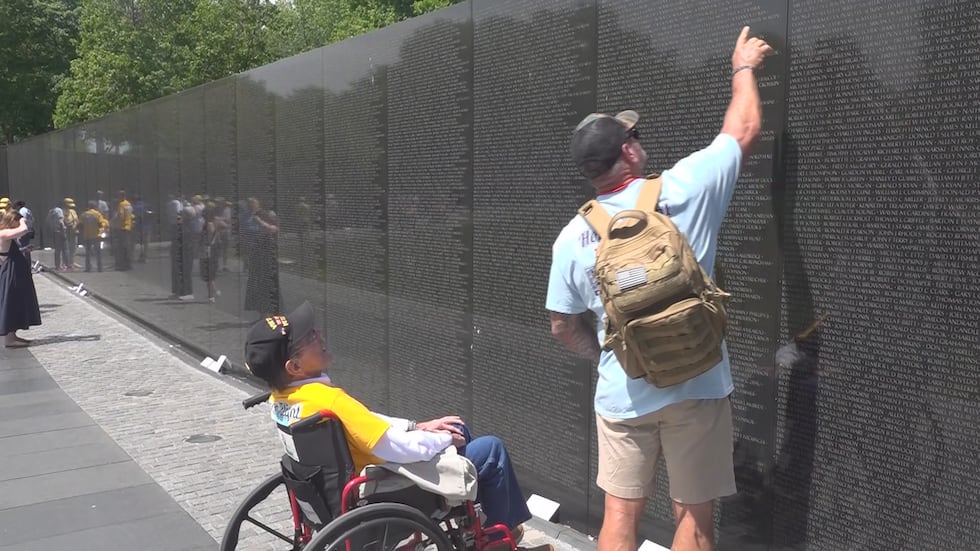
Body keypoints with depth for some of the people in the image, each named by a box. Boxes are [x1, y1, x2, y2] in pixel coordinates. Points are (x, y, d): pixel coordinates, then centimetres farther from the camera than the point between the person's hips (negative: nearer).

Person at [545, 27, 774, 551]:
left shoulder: (572, 237, -2)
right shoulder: (679, 190, -10)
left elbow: (564, 327, 6)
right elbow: (743, 130, 5)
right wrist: (744, 67, 21)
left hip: (621, 396, 3)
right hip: (695, 388, -2)